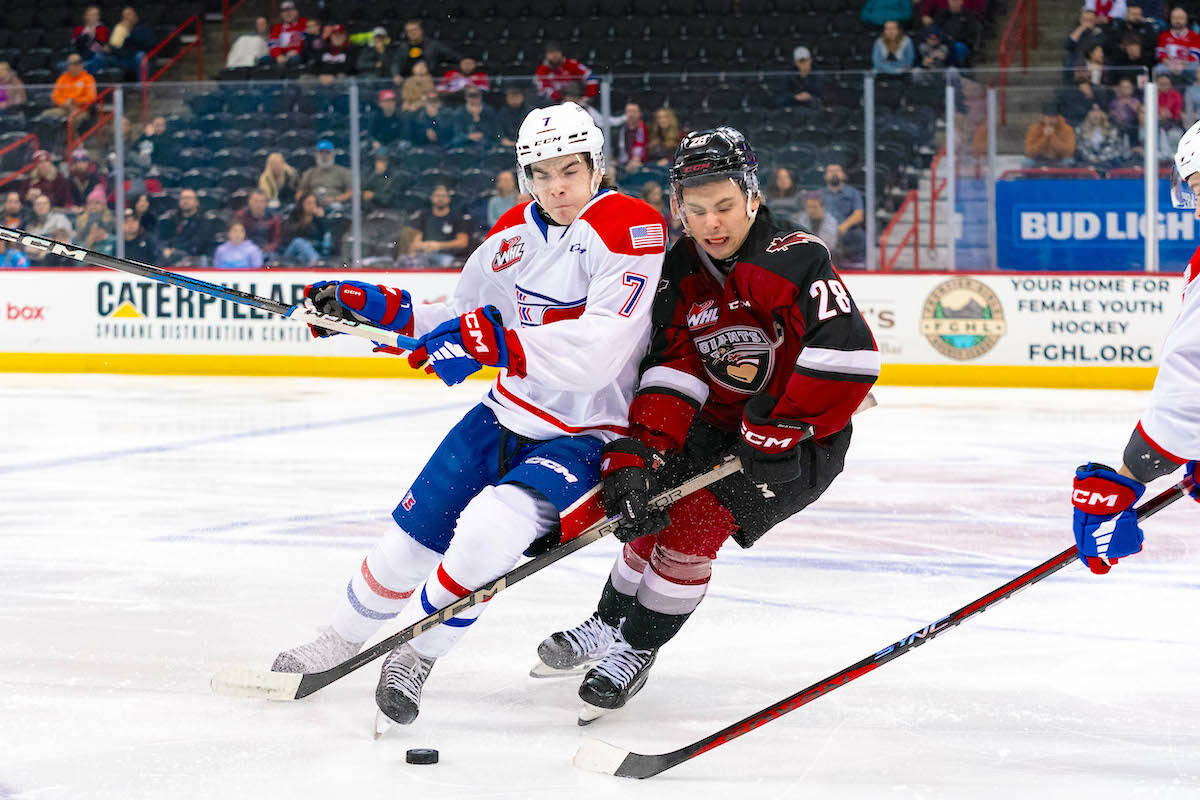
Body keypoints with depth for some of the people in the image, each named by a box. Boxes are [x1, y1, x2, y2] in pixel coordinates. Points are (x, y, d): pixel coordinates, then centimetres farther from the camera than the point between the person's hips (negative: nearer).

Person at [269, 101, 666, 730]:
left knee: (488, 531, -28)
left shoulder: (630, 230, -20)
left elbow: (597, 354, -32)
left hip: (585, 437, -6)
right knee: (413, 536, 8)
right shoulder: (513, 234, 3)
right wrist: (376, 308, 6)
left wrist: (495, 343, -36)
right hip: (507, 417, 7)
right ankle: (339, 641, 36)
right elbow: (463, 318, 18)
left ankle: (415, 656, -4)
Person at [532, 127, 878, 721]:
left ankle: (636, 651, 2)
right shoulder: (680, 272, -6)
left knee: (694, 524, -17)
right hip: (715, 425, 6)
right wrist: (639, 455, -27)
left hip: (799, 439, -6)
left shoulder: (794, 258, -25)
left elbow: (850, 357, -34)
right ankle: (607, 626, 31)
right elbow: (671, 373, -12)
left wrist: (781, 432, -32)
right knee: (647, 508, 5)